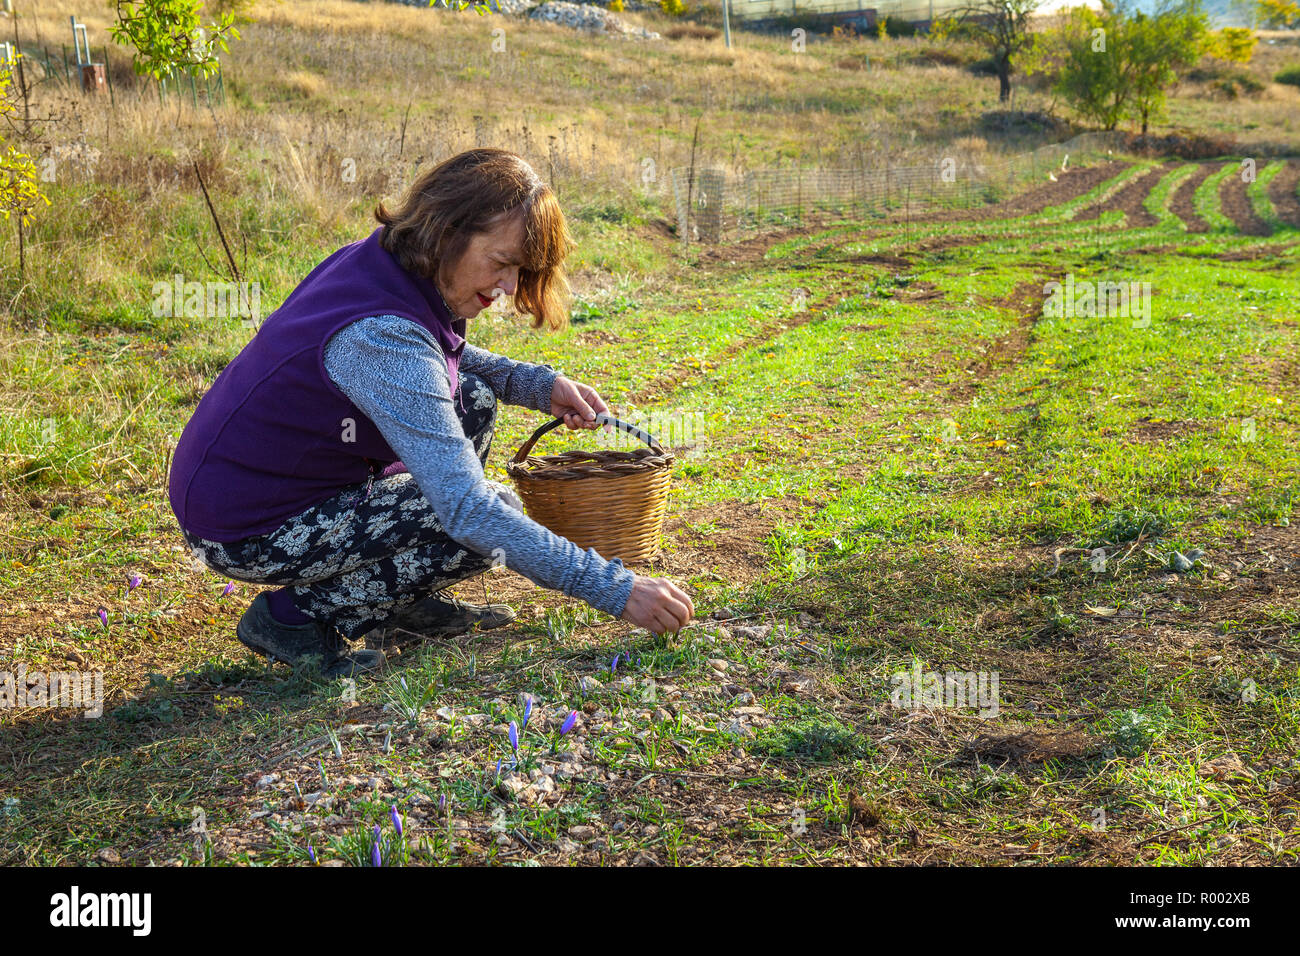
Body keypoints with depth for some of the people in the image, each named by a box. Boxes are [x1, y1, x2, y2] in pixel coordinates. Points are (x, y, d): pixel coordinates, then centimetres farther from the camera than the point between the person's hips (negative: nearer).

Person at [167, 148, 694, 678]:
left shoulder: (378, 260, -4)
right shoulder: (380, 334, -32)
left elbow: (437, 357, 20)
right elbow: (469, 511, -33)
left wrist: (537, 383, 1)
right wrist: (615, 589, -31)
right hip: (245, 531, -9)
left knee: (471, 397, 7)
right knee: (492, 521, -16)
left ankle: (404, 606, 14)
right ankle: (294, 615, -4)